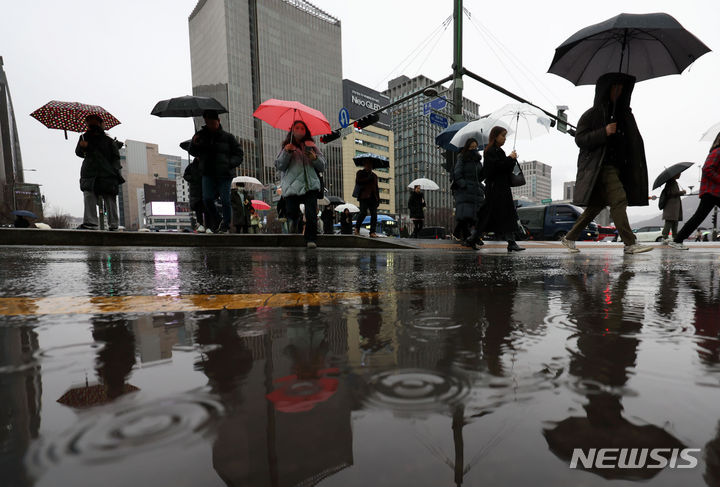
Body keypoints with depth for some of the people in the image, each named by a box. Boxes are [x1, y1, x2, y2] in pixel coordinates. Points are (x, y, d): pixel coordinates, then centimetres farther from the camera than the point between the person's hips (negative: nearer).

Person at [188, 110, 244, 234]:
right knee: (207, 199, -9)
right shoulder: (201, 135, 10)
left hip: (224, 174, -2)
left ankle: (225, 226, 13)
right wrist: (194, 144, -4)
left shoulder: (227, 137, 3)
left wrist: (230, 164, -14)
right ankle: (216, 223, 13)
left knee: (225, 200, -6)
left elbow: (238, 154, 4)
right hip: (208, 174, 2)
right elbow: (192, 152, 19)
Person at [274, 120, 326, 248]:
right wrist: (286, 152, -7)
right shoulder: (287, 146, 16)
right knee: (291, 212, -4)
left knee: (311, 213, -16)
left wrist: (315, 158, -7)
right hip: (292, 186, 0)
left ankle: (311, 239, -7)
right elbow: (279, 166, 6)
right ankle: (295, 221, 32)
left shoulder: (311, 146, 17)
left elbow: (322, 166, 13)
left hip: (310, 185, 0)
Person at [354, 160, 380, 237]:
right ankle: (357, 228, 5)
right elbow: (358, 182, -5)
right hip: (364, 196, -4)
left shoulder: (374, 175, 26)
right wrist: (368, 179, -9)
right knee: (363, 213, -15)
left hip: (373, 197, 5)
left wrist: (378, 199, 16)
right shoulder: (360, 173, 12)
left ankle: (372, 232, -6)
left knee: (374, 214, -7)